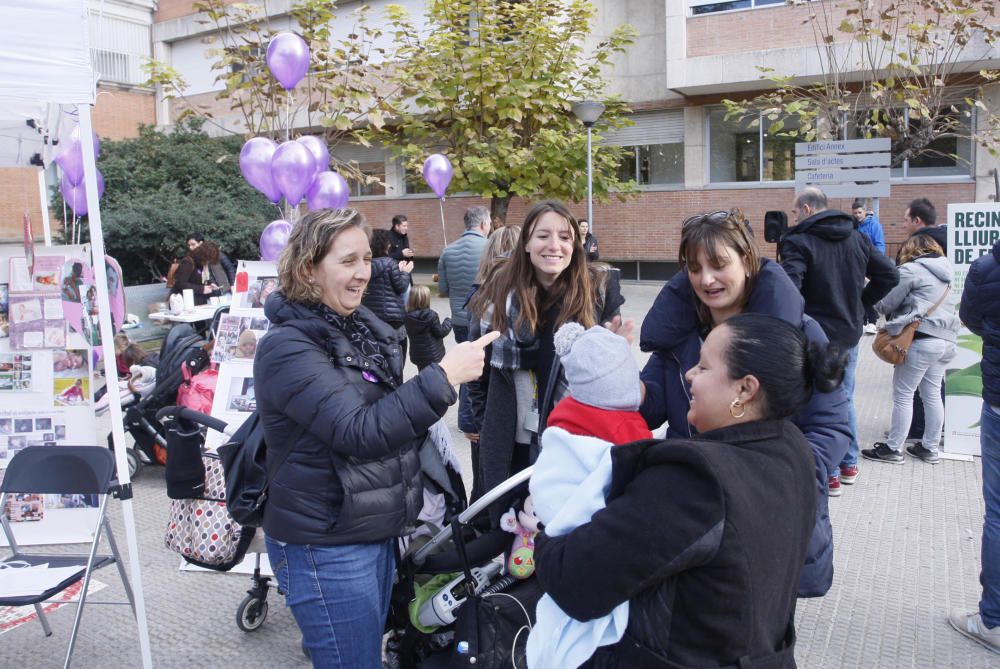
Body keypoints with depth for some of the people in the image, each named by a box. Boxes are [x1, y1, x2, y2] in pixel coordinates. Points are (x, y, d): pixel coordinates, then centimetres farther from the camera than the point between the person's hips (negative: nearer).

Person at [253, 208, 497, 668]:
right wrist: (443, 376, -29)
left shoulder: (362, 327, 6)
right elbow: (359, 432, -28)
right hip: (325, 547, -8)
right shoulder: (287, 348, -19)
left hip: (375, 531, 8)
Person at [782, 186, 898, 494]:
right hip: (850, 333, 7)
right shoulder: (856, 237, 6)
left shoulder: (798, 241, -16)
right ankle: (849, 465, 30)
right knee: (845, 398, 20)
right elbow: (890, 275, 7)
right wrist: (860, 302, 11)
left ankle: (829, 474, 9)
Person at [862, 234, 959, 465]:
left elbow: (885, 304, -7)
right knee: (932, 395, 13)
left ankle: (893, 448, 3)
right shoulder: (945, 271, 16)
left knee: (903, 395, -2)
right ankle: (930, 448, 19)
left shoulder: (910, 270, -8)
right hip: (946, 340, 8)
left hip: (919, 340, -8)